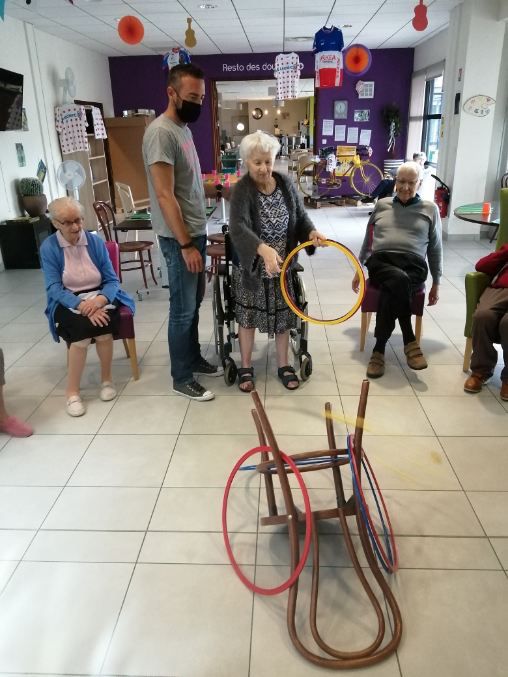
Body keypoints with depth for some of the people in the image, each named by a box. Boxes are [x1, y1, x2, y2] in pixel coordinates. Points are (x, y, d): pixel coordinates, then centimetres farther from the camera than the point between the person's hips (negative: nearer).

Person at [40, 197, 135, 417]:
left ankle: (106, 379, -7)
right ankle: (72, 391, -18)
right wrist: (82, 305, -30)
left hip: (99, 297, 1)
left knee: (102, 324, -31)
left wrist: (100, 299, -24)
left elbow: (112, 280, -2)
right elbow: (54, 288, -13)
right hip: (67, 303, -1)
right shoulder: (49, 247, -5)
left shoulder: (95, 242, 1)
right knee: (82, 327, -32)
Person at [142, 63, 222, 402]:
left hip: (196, 231, 9)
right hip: (180, 237, -9)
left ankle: (194, 359, 33)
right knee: (183, 309, 0)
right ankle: (182, 378, 13)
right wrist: (186, 244, -23)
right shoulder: (161, 132, -18)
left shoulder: (184, 128, 12)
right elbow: (165, 195, -22)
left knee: (194, 304, 18)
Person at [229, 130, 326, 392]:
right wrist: (264, 249, -49)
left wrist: (311, 232, -15)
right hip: (250, 266, -4)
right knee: (247, 315, 8)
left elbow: (300, 216, 7)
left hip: (282, 265, 4)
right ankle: (246, 368, 25)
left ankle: (284, 366, 28)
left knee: (283, 315, 11)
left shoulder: (286, 184, -2)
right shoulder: (242, 190, -18)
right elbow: (238, 228, -33)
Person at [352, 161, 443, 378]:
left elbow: (435, 248, 18)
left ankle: (379, 349, -27)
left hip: (413, 265, 0)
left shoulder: (430, 209, 16)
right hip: (380, 261, 1)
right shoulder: (381, 205, 19)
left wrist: (436, 283, 15)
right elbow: (368, 240, 25)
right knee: (399, 280, -37)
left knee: (391, 290, -36)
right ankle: (410, 341, -29)